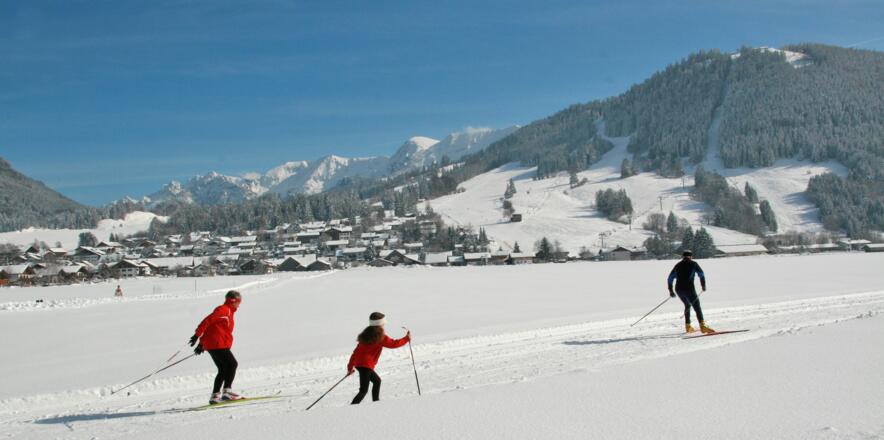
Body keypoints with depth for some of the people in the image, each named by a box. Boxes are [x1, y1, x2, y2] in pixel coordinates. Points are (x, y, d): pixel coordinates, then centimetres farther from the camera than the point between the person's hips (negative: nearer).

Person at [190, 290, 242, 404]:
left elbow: (211, 327, 24)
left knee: (223, 369, 10)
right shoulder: (224, 310, -8)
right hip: (217, 344, -9)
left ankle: (215, 396, 9)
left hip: (212, 345, 9)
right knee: (232, 364, -8)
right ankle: (226, 391, -12)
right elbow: (208, 320, -18)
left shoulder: (228, 312, 22)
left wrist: (202, 344, 23)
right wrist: (197, 335, -23)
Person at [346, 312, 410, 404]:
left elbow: (356, 351, 15)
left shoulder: (366, 335, 14)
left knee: (377, 381, 26)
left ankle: (376, 403, 32)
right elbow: (394, 343, -2)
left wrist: (350, 366, 18)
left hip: (358, 362, 9)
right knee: (364, 390, -9)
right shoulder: (380, 337, -8)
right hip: (366, 365, -9)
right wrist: (407, 338, 12)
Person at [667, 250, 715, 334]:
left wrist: (670, 290, 23)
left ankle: (688, 326, 22)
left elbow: (670, 278, 18)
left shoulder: (678, 265, 19)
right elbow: (701, 274, -6)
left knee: (687, 305, 25)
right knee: (697, 307, -8)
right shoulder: (693, 264, 6)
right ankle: (702, 326, -25)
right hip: (689, 289, -5)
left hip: (678, 290, 5)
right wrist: (703, 285, 3)